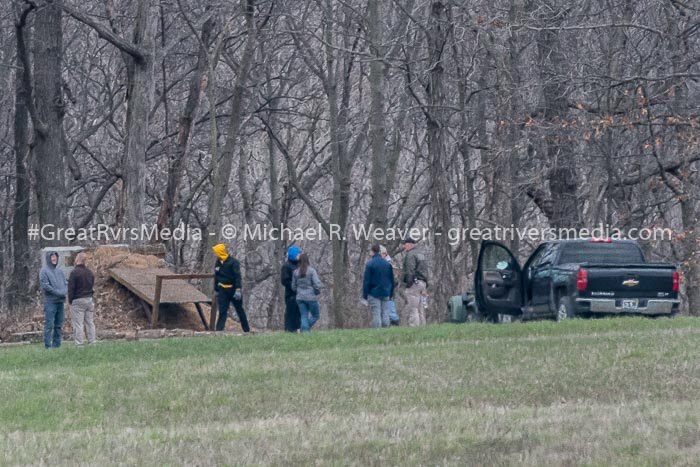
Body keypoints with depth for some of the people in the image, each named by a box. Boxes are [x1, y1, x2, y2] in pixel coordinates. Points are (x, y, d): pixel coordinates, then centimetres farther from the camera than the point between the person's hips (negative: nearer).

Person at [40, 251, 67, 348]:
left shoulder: (59, 271, 17)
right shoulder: (44, 271, -2)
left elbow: (65, 283, 17)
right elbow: (45, 285, -11)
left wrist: (65, 291, -6)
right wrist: (58, 292, -15)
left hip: (60, 301, 7)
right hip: (50, 301, -7)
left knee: (59, 325, 8)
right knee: (49, 324, -9)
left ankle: (57, 344, 14)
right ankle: (48, 345, -9)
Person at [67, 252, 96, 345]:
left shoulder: (74, 272, -13)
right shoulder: (90, 273, 9)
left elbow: (71, 288, -11)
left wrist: (70, 300, -2)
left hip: (78, 301, -7)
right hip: (89, 300, 7)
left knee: (78, 324, -5)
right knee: (90, 323, 10)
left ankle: (79, 343, -8)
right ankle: (92, 342, 10)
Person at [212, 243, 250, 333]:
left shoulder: (233, 262, -14)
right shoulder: (218, 263, 6)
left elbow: (237, 276, -19)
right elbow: (216, 277, 16)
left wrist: (238, 290, -26)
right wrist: (216, 290, 17)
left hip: (233, 289, -4)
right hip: (222, 291, 4)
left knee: (240, 311, 8)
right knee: (222, 312, -3)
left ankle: (247, 330, 18)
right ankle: (219, 330, -8)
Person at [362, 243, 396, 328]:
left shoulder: (370, 264, -8)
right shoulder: (388, 264, 6)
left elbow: (366, 281, -7)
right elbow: (392, 280, 13)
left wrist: (365, 296, -3)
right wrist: (391, 294, 21)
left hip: (374, 294, -4)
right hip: (386, 294, 4)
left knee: (376, 315, -4)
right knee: (385, 315, 6)